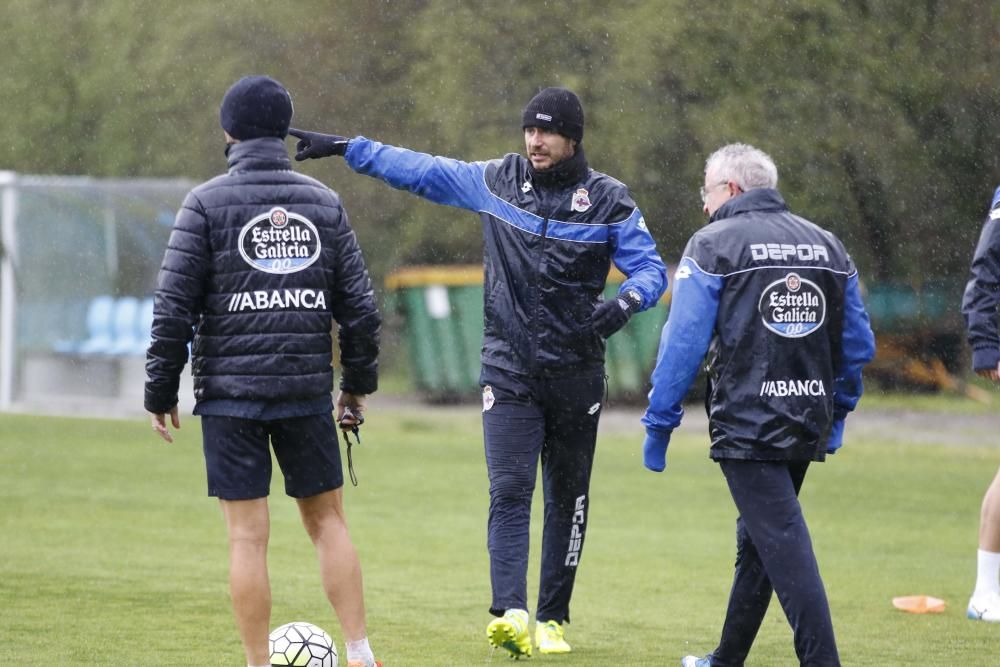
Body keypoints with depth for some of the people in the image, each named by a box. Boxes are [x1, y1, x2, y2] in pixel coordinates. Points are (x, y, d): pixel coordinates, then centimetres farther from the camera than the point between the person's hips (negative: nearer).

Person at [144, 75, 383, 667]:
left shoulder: (208, 203, -3)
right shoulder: (325, 202, 6)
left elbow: (174, 306, -6)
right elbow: (360, 304, 7)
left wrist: (161, 392, 1)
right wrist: (359, 384, 17)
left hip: (232, 394, -3)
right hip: (308, 390, 3)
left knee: (248, 535, 0)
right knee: (328, 519, 13)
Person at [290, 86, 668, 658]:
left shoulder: (607, 200, -3)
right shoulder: (497, 180, 3)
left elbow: (651, 269, -3)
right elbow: (419, 169, 10)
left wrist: (624, 304, -24)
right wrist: (343, 148, 8)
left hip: (576, 373, 0)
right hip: (509, 369, 0)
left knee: (568, 497, 7)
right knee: (509, 491, -14)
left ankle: (552, 618, 16)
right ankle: (510, 612, -25)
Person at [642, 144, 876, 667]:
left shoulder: (712, 246, -5)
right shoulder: (828, 246, 12)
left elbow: (682, 345, -8)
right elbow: (859, 344, 14)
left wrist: (658, 426, -3)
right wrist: (837, 414, 24)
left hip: (746, 424, -7)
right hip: (809, 424, 7)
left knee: (786, 550, -10)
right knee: (757, 543, 20)